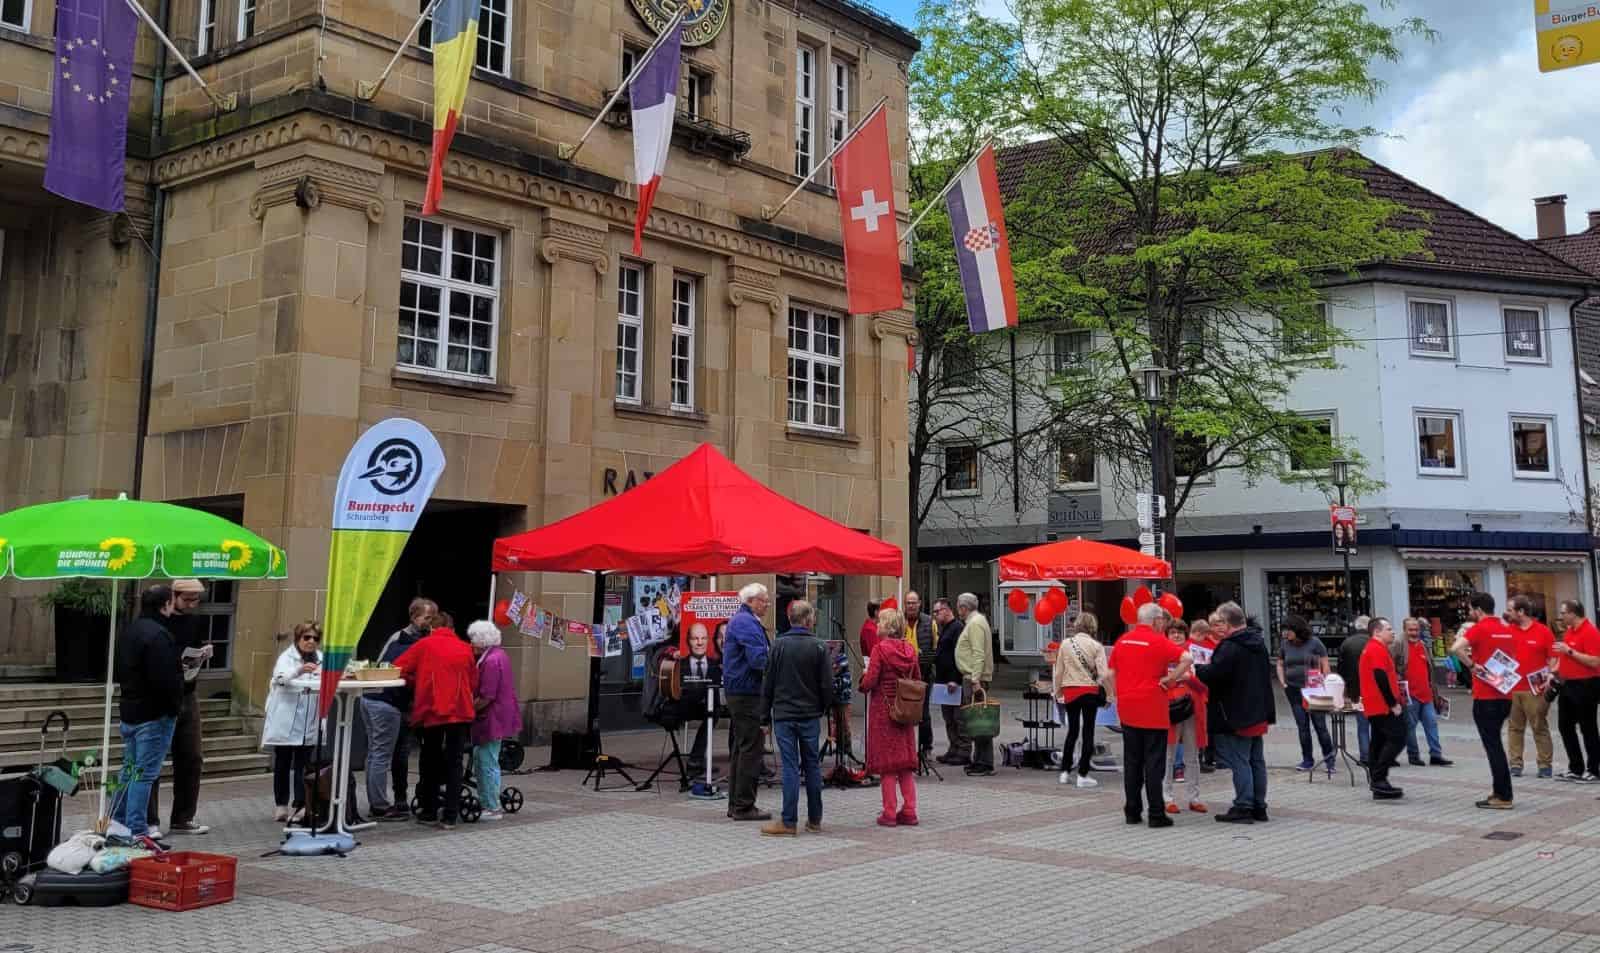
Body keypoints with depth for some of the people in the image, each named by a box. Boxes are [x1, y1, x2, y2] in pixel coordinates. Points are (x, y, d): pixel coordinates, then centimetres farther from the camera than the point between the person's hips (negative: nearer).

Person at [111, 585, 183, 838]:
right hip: (154, 714, -9)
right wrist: (174, 706, -12)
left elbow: (118, 672, 20)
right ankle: (137, 829, 0)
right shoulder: (158, 635, -21)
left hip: (129, 711, 9)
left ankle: (118, 820, 25)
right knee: (145, 772, -4)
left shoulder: (128, 631, 11)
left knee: (130, 767, 19)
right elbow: (165, 680, -26)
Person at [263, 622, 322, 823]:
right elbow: (282, 677, -26)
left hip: (308, 723, 3)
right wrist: (300, 670, -45)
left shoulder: (321, 659, 8)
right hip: (285, 722, -3)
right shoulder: (287, 656, -5)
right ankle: (281, 806, 19)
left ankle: (300, 807, 3)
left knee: (303, 765, 1)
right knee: (283, 764, 8)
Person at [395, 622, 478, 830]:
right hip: (461, 711, 1)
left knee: (430, 762, 14)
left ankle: (429, 812, 19)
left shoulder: (425, 644, 3)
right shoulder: (465, 649, 8)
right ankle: (450, 817, 1)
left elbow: (398, 668, -1)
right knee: (454, 764, 5)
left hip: (432, 711, -1)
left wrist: (417, 684, 13)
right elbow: (474, 684, 9)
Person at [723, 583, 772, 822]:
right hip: (747, 693, -11)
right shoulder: (747, 623, -15)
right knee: (750, 750, -6)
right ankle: (744, 806, -3)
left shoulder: (740, 620, 18)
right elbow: (758, 660, -23)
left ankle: (735, 804, 21)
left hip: (736, 692, 11)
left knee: (739, 749, 15)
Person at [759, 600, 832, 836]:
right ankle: (814, 820, 18)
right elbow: (827, 684, -3)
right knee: (812, 765, 11)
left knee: (790, 767, 0)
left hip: (783, 715, -1)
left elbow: (768, 683, 0)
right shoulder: (819, 647, -4)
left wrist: (765, 714, 8)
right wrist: (824, 709, 13)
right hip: (810, 715, 1)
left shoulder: (779, 645, -3)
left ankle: (788, 822, -1)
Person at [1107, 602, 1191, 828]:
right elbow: (1187, 659, -21)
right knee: (1153, 763, 0)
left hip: (1127, 711, 5)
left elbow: (1110, 674, 11)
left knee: (1131, 762, 11)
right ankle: (1156, 814, 1)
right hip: (1153, 711, -5)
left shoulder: (1122, 641, 8)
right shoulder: (1158, 641, -9)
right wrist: (1169, 679, -12)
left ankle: (1132, 811, 15)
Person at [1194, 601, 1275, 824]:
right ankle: (1259, 807, 17)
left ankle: (1243, 807, -3)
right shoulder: (1258, 642, 12)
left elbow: (1214, 674, -25)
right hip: (1258, 712, 9)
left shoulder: (1230, 647, -18)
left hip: (1236, 714, -9)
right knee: (1257, 760, 12)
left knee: (1239, 760, -4)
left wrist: (1197, 669, -5)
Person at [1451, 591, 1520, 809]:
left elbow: (1455, 648, -29)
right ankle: (1501, 792, 22)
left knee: (1493, 745, -2)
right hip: (1505, 695, 7)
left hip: (1486, 697, -7)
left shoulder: (1479, 628, -12)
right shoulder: (1508, 630, 10)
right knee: (1495, 743, 18)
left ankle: (1503, 797, 0)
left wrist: (1471, 665, -17)